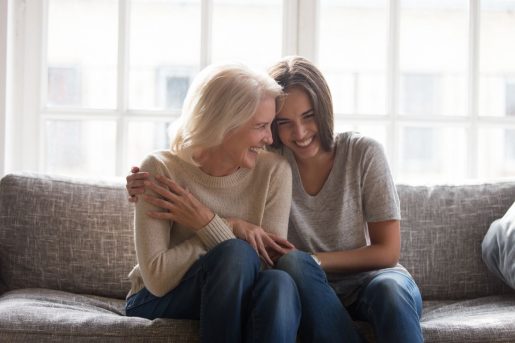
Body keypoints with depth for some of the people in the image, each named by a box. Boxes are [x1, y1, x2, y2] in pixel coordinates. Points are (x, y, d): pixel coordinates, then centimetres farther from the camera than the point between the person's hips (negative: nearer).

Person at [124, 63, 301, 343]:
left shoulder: (274, 171, -6)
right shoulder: (160, 170, -13)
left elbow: (272, 261, -12)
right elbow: (157, 278, -19)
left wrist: (207, 225, -19)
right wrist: (231, 233, -20)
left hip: (237, 303, 2)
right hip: (158, 303, -2)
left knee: (279, 283, -33)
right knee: (238, 253, -32)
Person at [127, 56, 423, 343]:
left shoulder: (363, 153, -8)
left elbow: (387, 252, -7)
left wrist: (311, 263, -17)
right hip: (311, 293, 2)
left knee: (391, 289, -37)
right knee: (291, 262, -32)